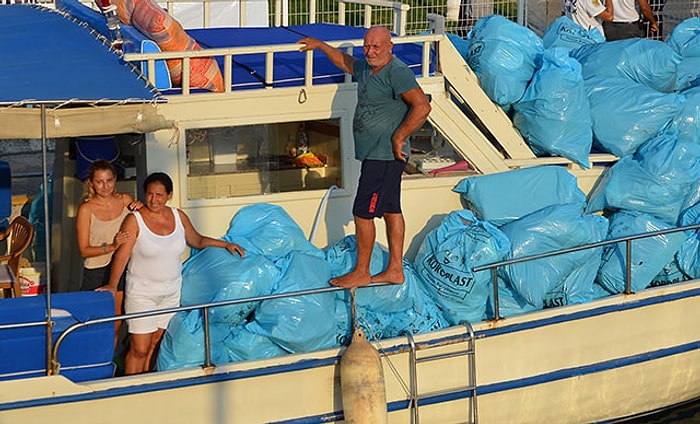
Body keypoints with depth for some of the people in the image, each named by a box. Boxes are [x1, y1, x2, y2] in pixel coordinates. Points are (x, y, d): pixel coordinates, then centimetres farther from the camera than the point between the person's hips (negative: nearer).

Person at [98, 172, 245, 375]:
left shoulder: (178, 217, 2)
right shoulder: (134, 220, -12)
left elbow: (198, 240, 19)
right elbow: (121, 255, -17)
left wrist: (226, 244, 10)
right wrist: (112, 285, -30)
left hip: (171, 292, 4)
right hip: (142, 293, -4)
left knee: (154, 344, 9)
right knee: (139, 349, -6)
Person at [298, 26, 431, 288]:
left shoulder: (397, 73, -19)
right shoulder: (366, 68, 11)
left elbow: (422, 107, -29)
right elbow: (345, 62, 35)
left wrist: (398, 137, -24)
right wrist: (320, 46, 41)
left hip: (384, 156, -10)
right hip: (377, 155, 10)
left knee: (363, 213, -4)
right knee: (391, 210, 14)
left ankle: (361, 274, 6)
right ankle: (395, 270, 21)